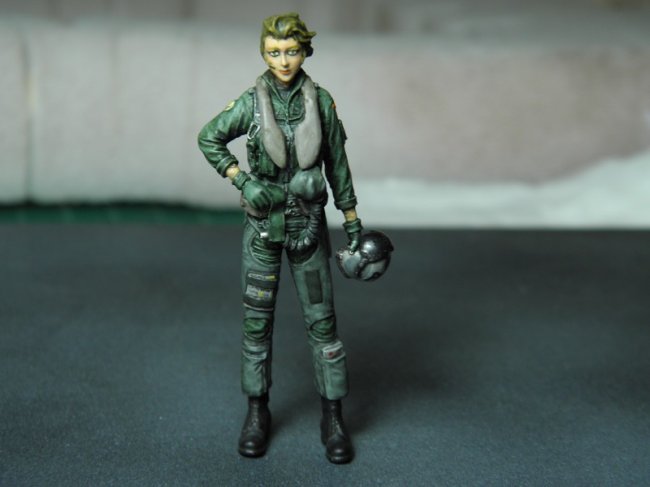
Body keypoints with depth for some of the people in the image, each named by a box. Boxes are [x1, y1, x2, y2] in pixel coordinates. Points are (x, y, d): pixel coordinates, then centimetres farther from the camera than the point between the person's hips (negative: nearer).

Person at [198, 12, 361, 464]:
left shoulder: (320, 100, -3)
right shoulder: (252, 102, -6)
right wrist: (243, 182, -9)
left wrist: (353, 221, 4)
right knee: (257, 320, 6)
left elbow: (337, 163, 4)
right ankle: (258, 412, 21)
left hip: (308, 223, 0)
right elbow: (209, 139, 4)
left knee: (322, 319, 1)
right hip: (263, 224, 0)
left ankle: (334, 418, 11)